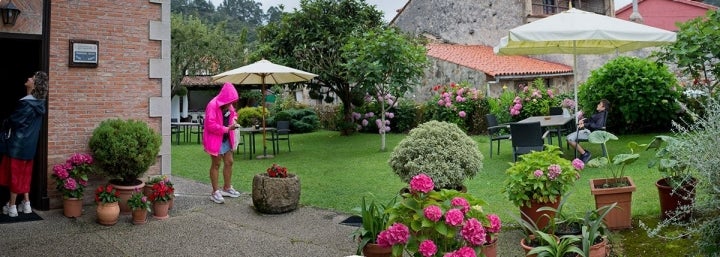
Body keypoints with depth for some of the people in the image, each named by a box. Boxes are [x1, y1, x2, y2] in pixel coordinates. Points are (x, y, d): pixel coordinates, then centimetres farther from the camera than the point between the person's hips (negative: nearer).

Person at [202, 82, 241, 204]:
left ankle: (227, 188, 26)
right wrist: (227, 129, -24)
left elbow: (233, 113, 24)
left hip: (226, 138, 8)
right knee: (216, 164, -1)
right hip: (215, 139, -8)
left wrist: (234, 119, 0)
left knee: (229, 162, 12)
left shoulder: (228, 105, 4)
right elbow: (211, 125, -25)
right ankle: (215, 192, 8)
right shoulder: (213, 105, -21)